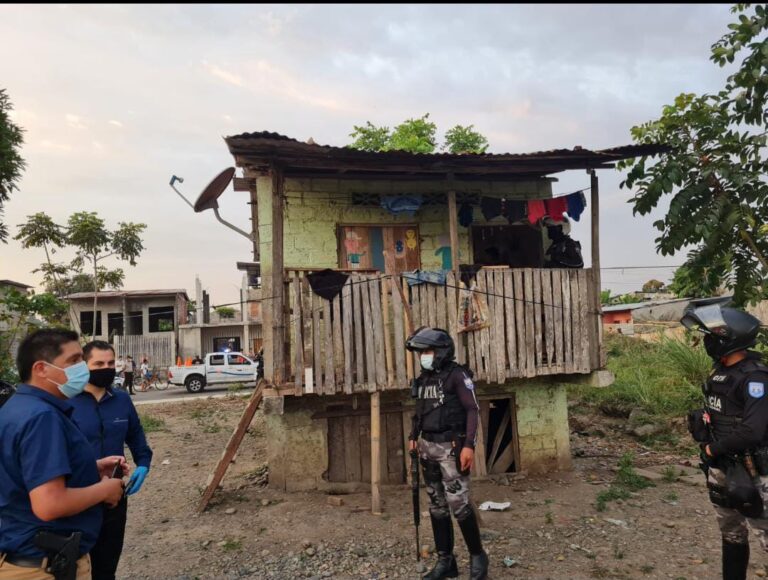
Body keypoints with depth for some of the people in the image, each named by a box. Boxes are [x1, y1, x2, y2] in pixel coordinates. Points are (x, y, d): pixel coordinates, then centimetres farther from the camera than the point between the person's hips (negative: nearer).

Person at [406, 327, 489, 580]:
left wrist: (469, 445, -21)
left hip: (451, 446, -7)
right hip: (428, 447, 7)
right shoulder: (423, 379, 10)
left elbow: (473, 410, -14)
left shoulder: (457, 374, -11)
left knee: (459, 503, -7)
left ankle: (478, 556, 13)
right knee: (437, 505, 10)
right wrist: (413, 437, 11)